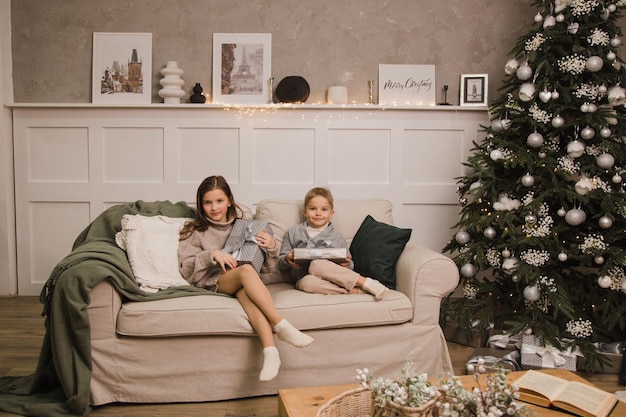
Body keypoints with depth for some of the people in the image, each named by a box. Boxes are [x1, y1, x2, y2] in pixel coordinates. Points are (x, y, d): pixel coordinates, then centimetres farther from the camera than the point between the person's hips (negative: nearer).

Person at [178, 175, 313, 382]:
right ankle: (281, 325, -43)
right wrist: (212, 254, -15)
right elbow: (186, 268, 0)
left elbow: (264, 262, 18)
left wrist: (271, 247, -4)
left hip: (242, 283, 2)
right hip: (213, 283, -2)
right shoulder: (195, 232, 14)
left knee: (245, 291, -38)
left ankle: (270, 351, -55)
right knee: (246, 270, -35)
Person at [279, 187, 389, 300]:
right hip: (304, 277, 0)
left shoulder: (337, 236, 16)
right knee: (308, 282, -38)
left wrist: (348, 264, -7)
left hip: (331, 275, 0)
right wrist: (287, 259, -8)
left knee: (316, 264, -36)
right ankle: (355, 290, -33)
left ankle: (365, 282, -34)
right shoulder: (293, 232, 16)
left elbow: (350, 265, 18)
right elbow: (281, 263, 16)